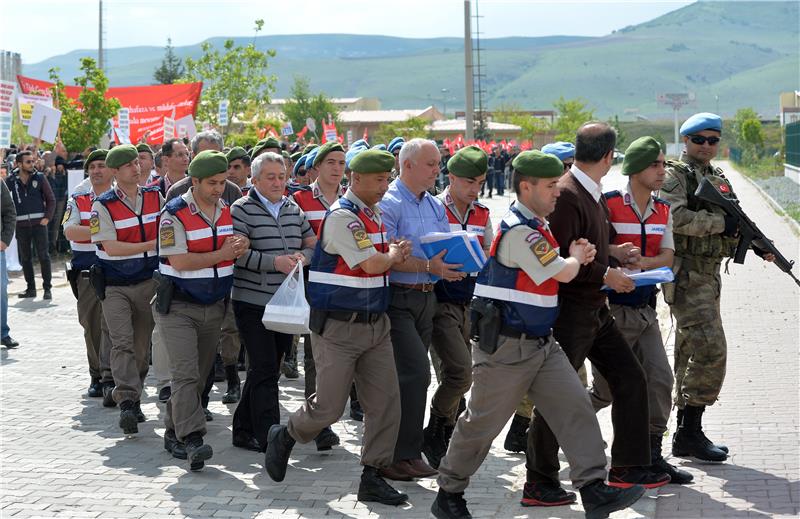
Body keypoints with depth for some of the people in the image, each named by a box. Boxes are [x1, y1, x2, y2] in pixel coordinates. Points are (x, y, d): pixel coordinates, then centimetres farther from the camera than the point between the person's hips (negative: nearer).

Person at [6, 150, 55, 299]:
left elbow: (51, 199, 6)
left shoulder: (39, 178, 2)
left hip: (39, 223, -1)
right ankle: (31, 288, 15)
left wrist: (47, 217, -4)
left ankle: (47, 288, 3)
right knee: (25, 257, 7)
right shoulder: (11, 180, 2)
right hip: (21, 225, 2)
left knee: (43, 256, -3)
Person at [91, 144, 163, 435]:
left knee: (141, 345, 8)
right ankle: (128, 402, -21)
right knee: (122, 342, -16)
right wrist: (153, 244, -16)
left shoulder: (155, 198, 4)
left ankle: (130, 399, 21)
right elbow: (111, 247, -15)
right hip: (115, 286, -4)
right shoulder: (103, 205, -8)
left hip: (148, 282, 4)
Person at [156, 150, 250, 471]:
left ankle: (174, 431, 23)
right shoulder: (175, 214, -14)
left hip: (214, 306, 6)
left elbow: (234, 252, 15)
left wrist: (241, 248, -9)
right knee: (186, 374, -15)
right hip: (179, 307, -6)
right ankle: (192, 439, -21)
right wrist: (222, 253, -20)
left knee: (199, 375, 11)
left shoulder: (228, 211, 6)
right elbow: (179, 261, -21)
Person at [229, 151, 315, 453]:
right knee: (265, 370, -8)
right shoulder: (242, 210, -6)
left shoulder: (294, 210, 13)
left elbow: (313, 245, 19)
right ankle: (269, 438, -8)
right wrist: (274, 262, -21)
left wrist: (302, 256, -4)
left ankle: (244, 430, 25)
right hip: (253, 303, -6)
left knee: (266, 369, 12)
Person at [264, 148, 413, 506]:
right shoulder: (342, 216, -16)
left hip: (375, 324, 8)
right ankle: (284, 437, 26)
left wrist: (395, 254, -1)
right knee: (329, 406, -2)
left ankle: (372, 477, 11)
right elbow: (372, 265, -22)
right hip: (338, 328, -8)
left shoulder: (374, 214, 13)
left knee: (385, 402, 2)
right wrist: (395, 253, -2)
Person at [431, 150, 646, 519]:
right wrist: (576, 258, 6)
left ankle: (594, 489, -4)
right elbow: (562, 273, -17)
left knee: (575, 408, -2)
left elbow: (558, 268, 25)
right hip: (506, 347, -9)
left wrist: (577, 255, 5)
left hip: (541, 343, 9)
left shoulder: (537, 226, 13)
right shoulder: (518, 230, -20)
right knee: (482, 423, 3)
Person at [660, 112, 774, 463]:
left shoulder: (718, 178, 19)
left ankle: (686, 433, 17)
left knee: (692, 354, 11)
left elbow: (732, 222, 23)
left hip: (709, 275, 9)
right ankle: (690, 432, -10)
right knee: (710, 350, -15)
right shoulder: (675, 175, -7)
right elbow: (674, 217, -22)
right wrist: (720, 222, -18)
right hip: (686, 274, -9)